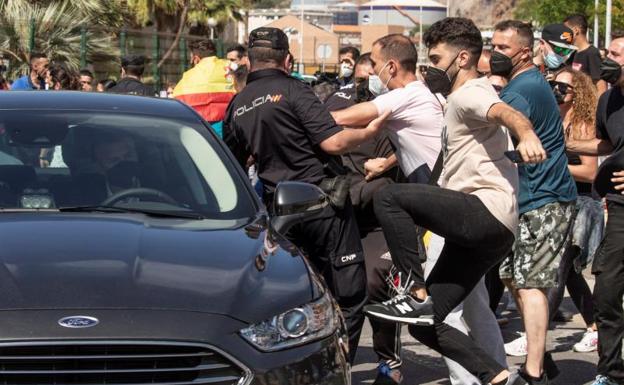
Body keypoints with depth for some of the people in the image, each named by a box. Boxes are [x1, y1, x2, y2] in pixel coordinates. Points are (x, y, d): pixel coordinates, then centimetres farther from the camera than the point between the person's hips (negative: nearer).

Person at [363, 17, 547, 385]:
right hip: (480, 229, 10)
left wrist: (526, 135, -49)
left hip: (488, 212, -10)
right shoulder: (461, 100, 28)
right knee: (427, 325, 5)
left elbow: (507, 112, -27)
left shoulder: (469, 94, -4)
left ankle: (416, 296, -18)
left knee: (390, 197, -20)